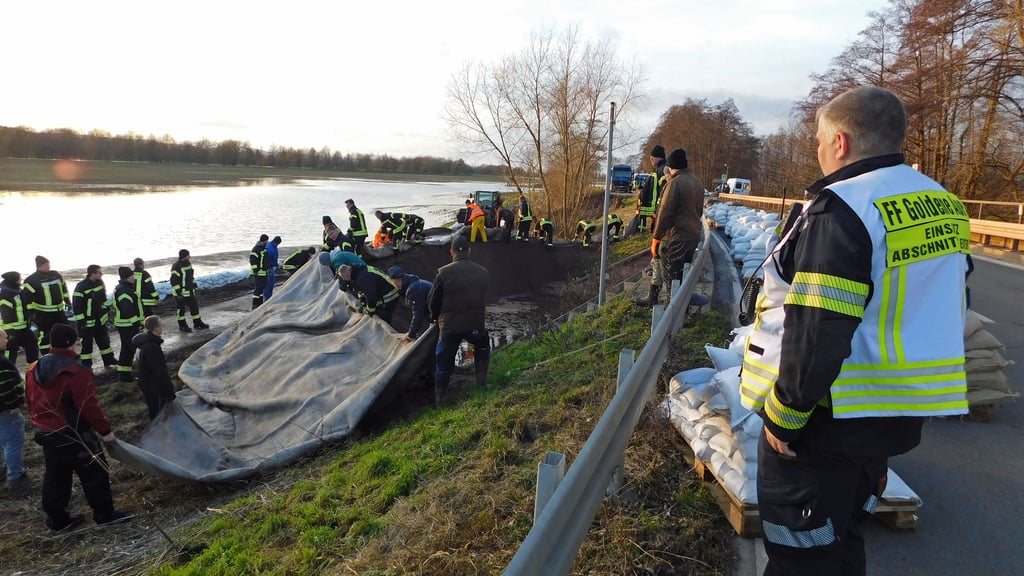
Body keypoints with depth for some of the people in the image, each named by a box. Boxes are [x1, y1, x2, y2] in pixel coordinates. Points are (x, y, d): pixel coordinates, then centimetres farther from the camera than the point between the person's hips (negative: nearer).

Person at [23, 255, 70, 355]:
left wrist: (68, 302, 18)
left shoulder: (56, 274, 6)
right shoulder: (32, 280, -13)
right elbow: (27, 297, -14)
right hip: (43, 314, -6)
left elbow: (64, 289, 19)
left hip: (59, 311, 6)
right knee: (45, 338, 0)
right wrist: (31, 313, -15)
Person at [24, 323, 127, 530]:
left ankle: (57, 519, 27)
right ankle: (104, 514, 15)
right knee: (94, 474, 6)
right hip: (74, 435, -8)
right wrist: (105, 430, -12)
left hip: (46, 434, 8)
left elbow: (32, 402, 13)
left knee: (55, 477, 18)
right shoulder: (76, 372, -23)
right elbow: (89, 406, -21)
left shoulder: (34, 369, 3)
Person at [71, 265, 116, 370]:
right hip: (87, 321, -7)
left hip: (100, 319, 7)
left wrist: (107, 309, 15)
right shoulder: (81, 287, -21)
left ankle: (109, 361, 28)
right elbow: (76, 305, -18)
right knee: (86, 344, 2)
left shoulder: (100, 283, 1)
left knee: (104, 341, 16)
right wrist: (81, 320, -18)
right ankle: (86, 366, 11)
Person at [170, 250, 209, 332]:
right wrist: (178, 292, -21)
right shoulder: (176, 267, -19)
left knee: (194, 306, 13)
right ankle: (182, 325, 15)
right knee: (181, 309, 4)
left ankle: (197, 323, 24)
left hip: (190, 291, 8)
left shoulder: (188, 264, 7)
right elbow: (174, 281, -20)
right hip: (180, 293, -8)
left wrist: (195, 286, 20)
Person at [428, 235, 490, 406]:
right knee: (483, 348, 31)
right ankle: (482, 383, 24)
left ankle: (439, 400, 17)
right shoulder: (483, 273, -2)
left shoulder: (443, 273, -12)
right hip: (476, 324, 2)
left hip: (449, 326, -2)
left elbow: (433, 301, -4)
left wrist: (436, 317, 15)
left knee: (444, 363, 11)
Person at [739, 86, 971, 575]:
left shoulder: (841, 209, -22)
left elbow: (815, 333, -26)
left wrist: (782, 416, -16)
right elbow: (931, 313, 15)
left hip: (829, 420, -9)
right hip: (898, 418, 9)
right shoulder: (944, 206, 7)